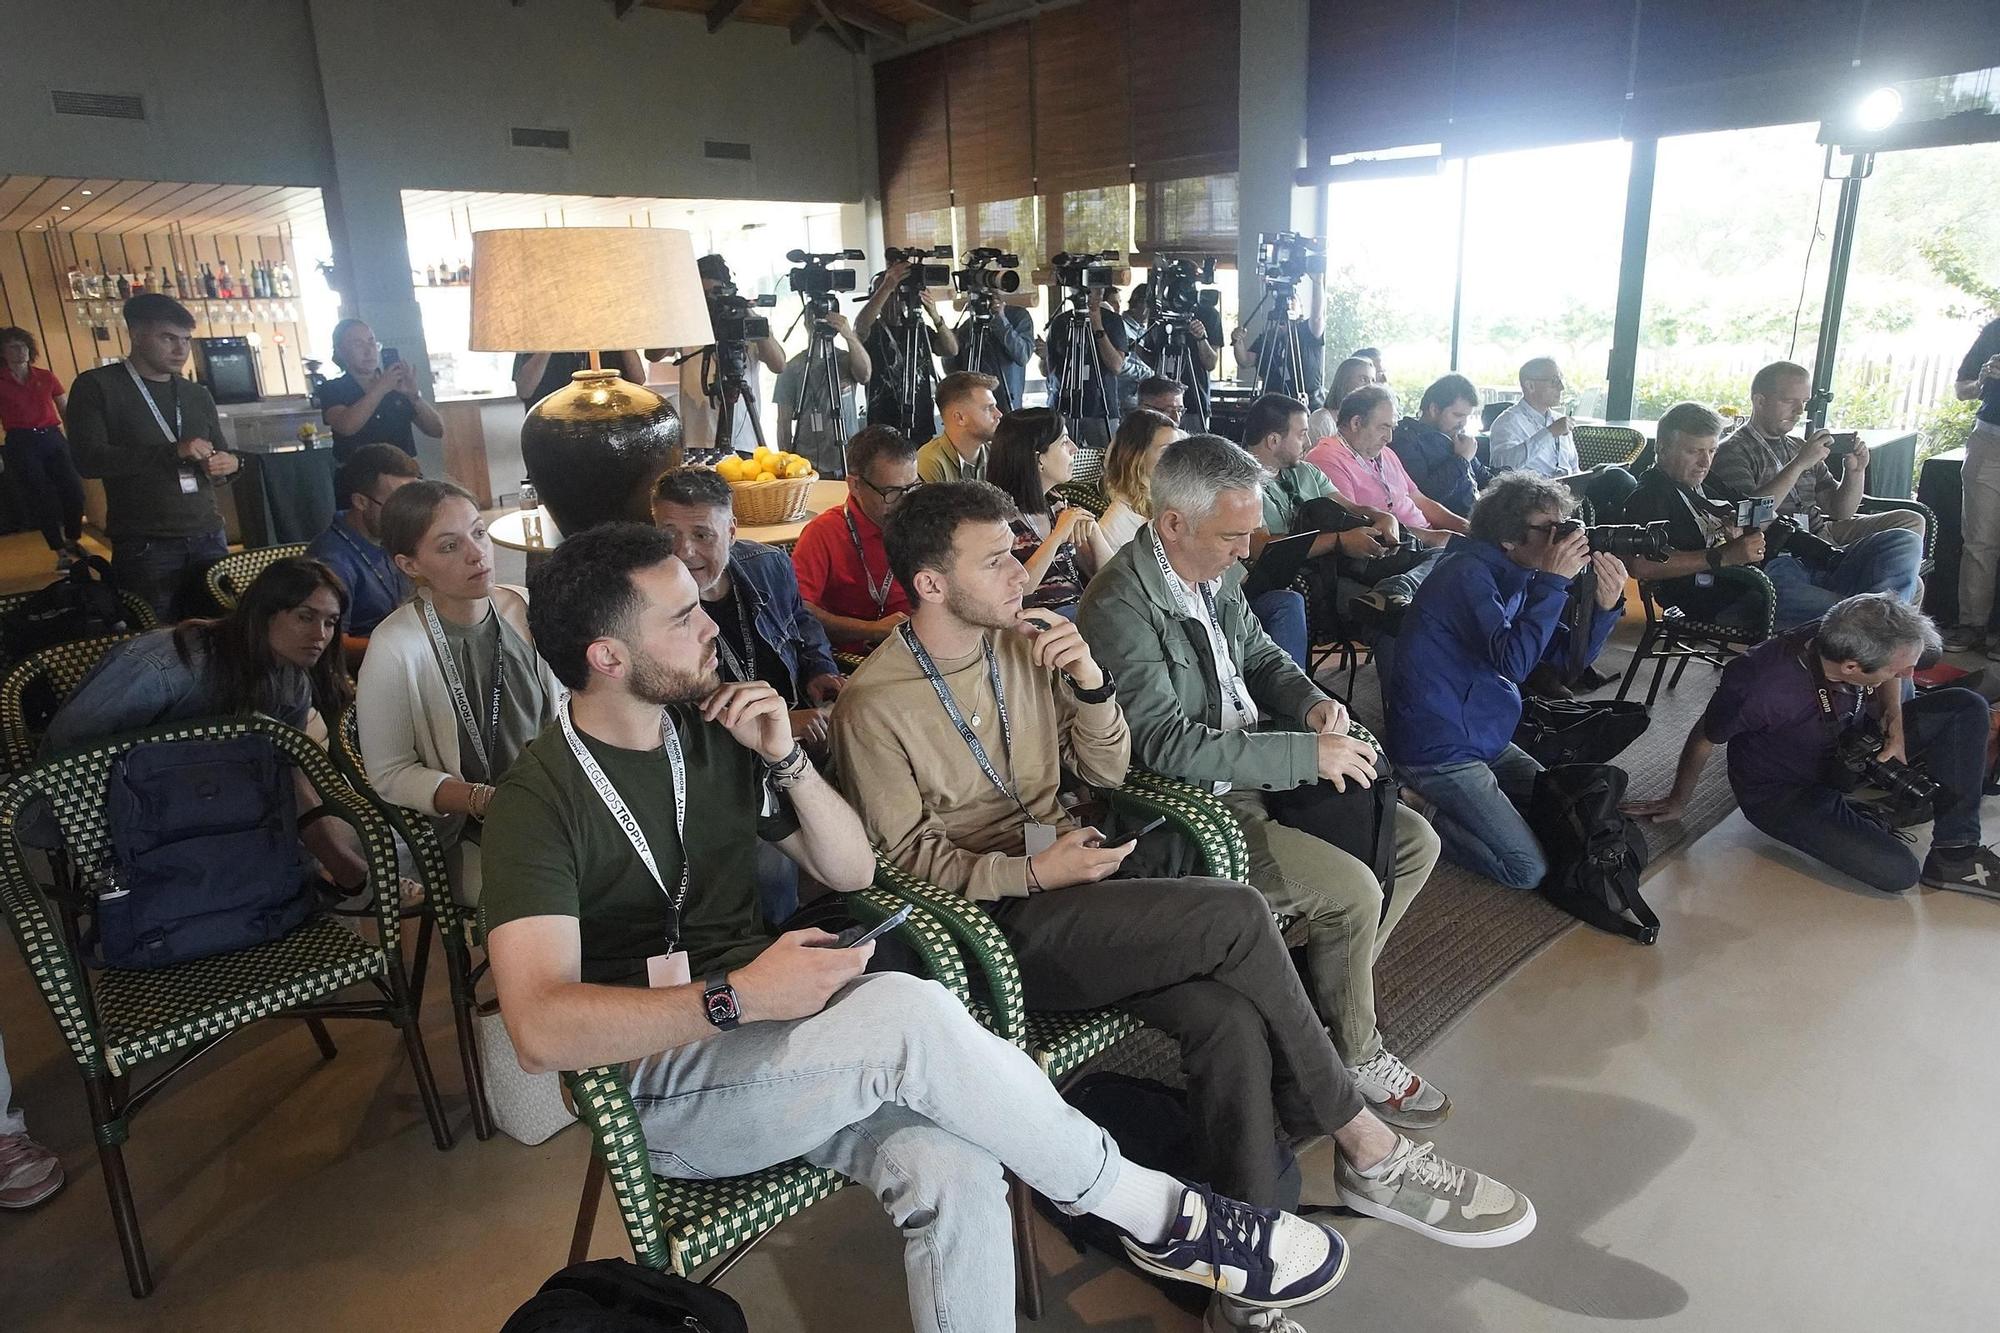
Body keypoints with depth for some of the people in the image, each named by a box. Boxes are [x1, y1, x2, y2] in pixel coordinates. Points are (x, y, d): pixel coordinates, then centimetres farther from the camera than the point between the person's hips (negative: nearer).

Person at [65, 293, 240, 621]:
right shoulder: (96, 387, 2)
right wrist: (172, 451, -19)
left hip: (208, 538, 4)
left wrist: (230, 464, -3)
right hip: (144, 547, -4)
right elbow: (89, 459, -11)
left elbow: (220, 458, 22)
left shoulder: (198, 395, 16)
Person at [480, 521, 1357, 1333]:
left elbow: (852, 870, 8)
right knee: (907, 1013, -32)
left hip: (764, 1033, 5)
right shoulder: (538, 799, -12)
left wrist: (786, 758, -8)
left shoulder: (712, 731, 6)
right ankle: (1155, 1214, -14)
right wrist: (737, 996, -32)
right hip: (656, 1082, -5)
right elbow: (541, 1030, -22)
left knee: (952, 1170, -26)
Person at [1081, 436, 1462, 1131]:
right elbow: (1167, 744, -27)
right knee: (1352, 889, -19)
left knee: (1415, 841, 5)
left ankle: (1330, 997, 18)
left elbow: (1262, 656, 20)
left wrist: (1312, 702, -3)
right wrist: (1309, 754, -25)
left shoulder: (1215, 573, 3)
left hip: (1257, 772, 9)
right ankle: (1354, 1052, 8)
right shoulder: (1120, 606, -22)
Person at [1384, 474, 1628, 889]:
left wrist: (1606, 605, -11)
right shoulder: (1468, 573, -19)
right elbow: (1513, 661, -30)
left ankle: (1446, 804, 16)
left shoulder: (1517, 576, 9)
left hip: (1486, 739, 10)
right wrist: (1553, 581, -27)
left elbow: (1569, 655, 7)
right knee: (1528, 870, -11)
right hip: (1439, 750, -10)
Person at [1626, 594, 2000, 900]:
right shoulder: (1762, 686, -38)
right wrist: (1678, 802, -2)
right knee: (1897, 871, -24)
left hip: (1845, 745, 7)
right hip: (1779, 791, -7)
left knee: (1966, 707, -8)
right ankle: (1862, 822, 9)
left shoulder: (1858, 644, -21)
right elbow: (1704, 738, -17)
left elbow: (1888, 677, 9)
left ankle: (1955, 854, -2)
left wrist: (1895, 722, -11)